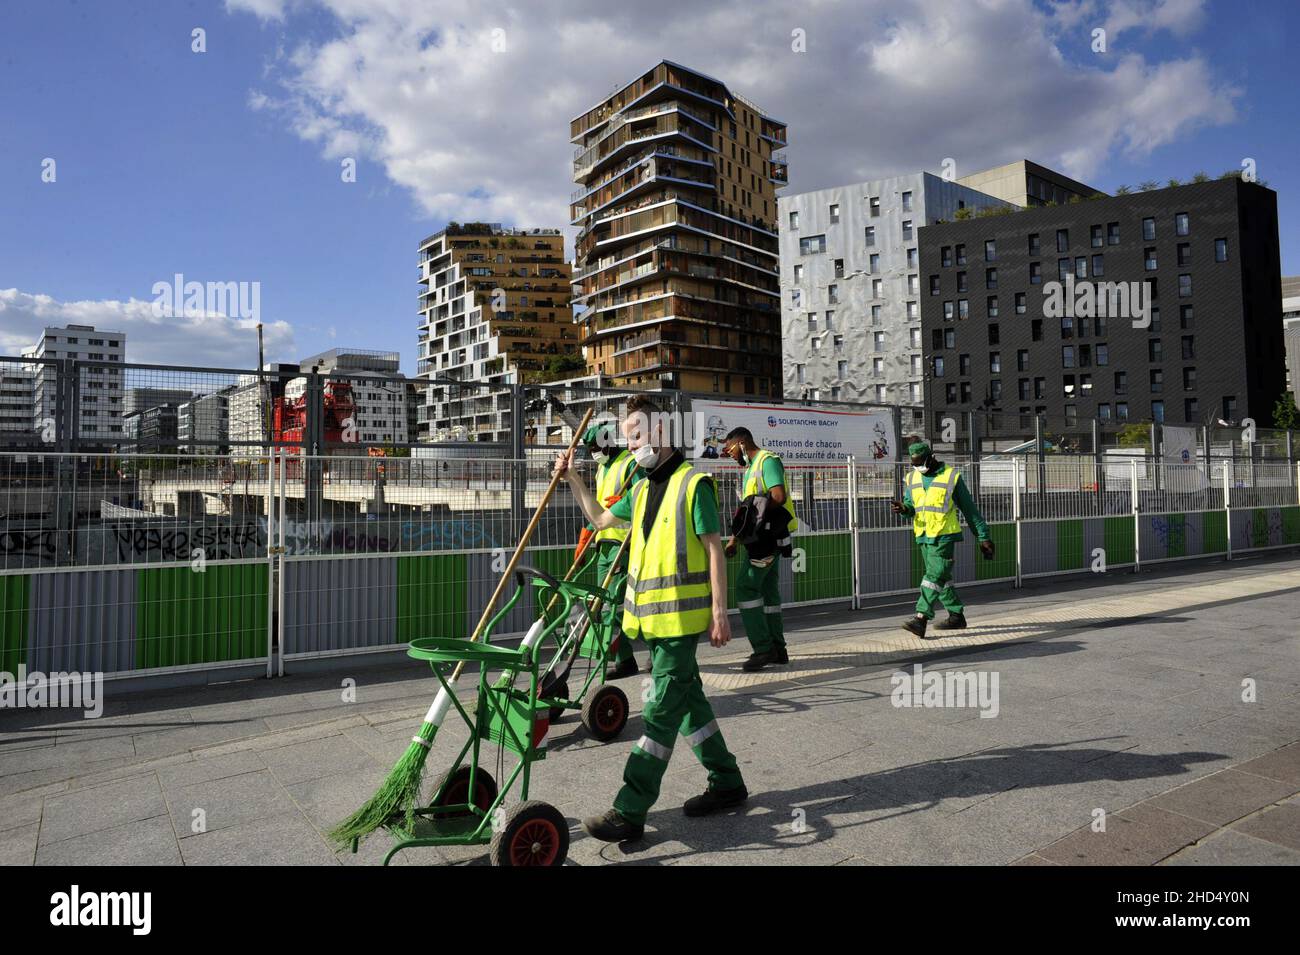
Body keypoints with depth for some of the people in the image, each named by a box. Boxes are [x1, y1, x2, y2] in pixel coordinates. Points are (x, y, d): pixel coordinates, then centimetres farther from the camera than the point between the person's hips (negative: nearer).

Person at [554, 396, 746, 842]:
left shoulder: (694, 483, -10)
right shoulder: (643, 489, 14)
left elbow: (714, 550, -12)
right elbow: (600, 518, 27)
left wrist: (719, 611, -14)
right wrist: (572, 479, 17)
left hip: (681, 615, -8)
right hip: (651, 615, 9)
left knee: (662, 708, -4)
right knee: (686, 699, 16)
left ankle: (629, 812, 1)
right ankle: (727, 783, 30)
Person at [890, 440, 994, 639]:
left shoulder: (951, 476, -4)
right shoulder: (912, 477, 11)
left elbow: (969, 508, 0)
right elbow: (911, 506, 15)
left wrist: (983, 536, 2)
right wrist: (903, 508, -11)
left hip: (944, 536, -6)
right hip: (923, 536, 6)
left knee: (935, 576, -13)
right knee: (942, 578, 13)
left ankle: (921, 618, -19)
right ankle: (956, 616, 25)